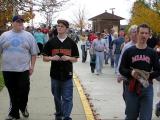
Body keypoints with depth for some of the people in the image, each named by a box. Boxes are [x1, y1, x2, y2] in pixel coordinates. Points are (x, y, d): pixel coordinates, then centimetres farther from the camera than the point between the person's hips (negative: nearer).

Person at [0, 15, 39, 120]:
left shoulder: (28, 36, 5)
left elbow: (34, 53, 7)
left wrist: (32, 66, 1)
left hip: (23, 69, -1)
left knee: (24, 91, 2)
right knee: (13, 93, 8)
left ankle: (23, 107, 28)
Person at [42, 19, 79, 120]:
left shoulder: (71, 43, 1)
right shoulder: (51, 42, 3)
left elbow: (76, 59, 5)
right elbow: (45, 58, 5)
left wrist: (68, 58, -16)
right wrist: (52, 58, -15)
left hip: (67, 75, -2)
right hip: (55, 74, 2)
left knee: (67, 98, -4)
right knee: (57, 97, 15)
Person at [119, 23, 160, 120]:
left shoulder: (152, 53, 5)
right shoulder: (129, 51, 2)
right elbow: (121, 69, 2)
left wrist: (149, 75, -15)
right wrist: (131, 73, -18)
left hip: (147, 87, 0)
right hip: (131, 87, 0)